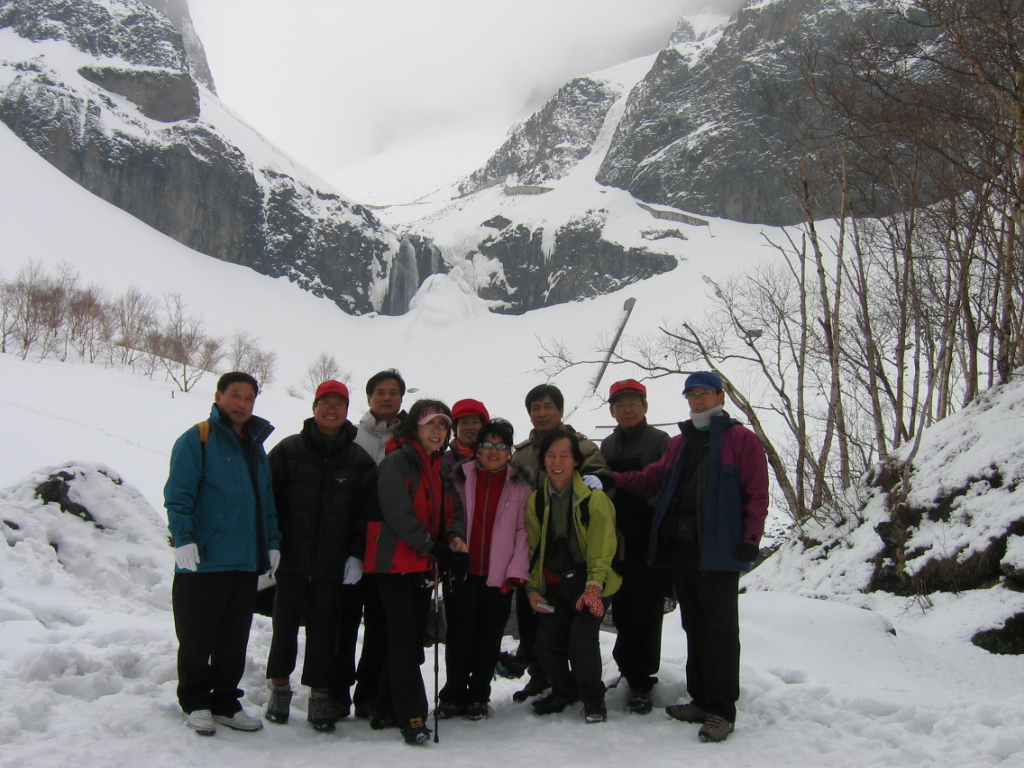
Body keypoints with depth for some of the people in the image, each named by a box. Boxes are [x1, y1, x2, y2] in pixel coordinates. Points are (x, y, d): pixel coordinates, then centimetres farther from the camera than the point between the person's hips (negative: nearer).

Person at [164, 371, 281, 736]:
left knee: (234, 641, 11)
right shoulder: (196, 440, -4)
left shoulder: (255, 445, 17)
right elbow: (178, 495, -11)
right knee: (197, 638, 4)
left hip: (246, 563, 6)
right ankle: (195, 704, 18)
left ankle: (225, 703, 22)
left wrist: (272, 543, 13)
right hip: (203, 562, -6)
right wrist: (184, 539, -20)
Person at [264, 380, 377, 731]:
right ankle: (280, 686, 24)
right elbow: (268, 499, 3)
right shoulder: (288, 449, 4)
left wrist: (356, 554, -2)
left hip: (333, 563, 0)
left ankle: (319, 695, 15)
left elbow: (366, 514, 5)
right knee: (285, 623, 8)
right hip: (291, 557, 0)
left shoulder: (360, 460, 6)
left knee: (325, 629, 5)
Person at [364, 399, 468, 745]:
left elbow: (454, 511, 12)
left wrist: (455, 537, -10)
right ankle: (412, 717, -6)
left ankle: (386, 710, 22)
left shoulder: (439, 469, 15)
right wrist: (433, 547, -23)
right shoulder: (397, 462, -11)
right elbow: (398, 513, -20)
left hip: (424, 566, 8)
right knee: (404, 640, -9)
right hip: (396, 562, -8)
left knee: (411, 640, 12)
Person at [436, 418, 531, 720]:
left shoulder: (519, 486, 6)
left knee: (489, 638, 6)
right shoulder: (460, 478, 5)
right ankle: (453, 695, 16)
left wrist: (516, 571, -7)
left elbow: (523, 531, 1)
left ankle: (478, 696, 20)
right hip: (461, 573, 0)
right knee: (459, 636, 2)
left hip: (498, 577, 0)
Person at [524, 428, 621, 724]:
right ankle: (565, 691, 26)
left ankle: (593, 697, 6)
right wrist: (532, 588, 1)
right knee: (544, 643, -4)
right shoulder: (536, 501, 3)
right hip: (554, 586, 5)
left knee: (582, 637, -21)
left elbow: (602, 550, -14)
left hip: (591, 584, -4)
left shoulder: (594, 499, -12)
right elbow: (532, 549, 9)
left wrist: (593, 587, -23)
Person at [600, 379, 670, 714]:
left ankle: (640, 682, 5)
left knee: (646, 610, -2)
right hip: (616, 541, 5)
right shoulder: (607, 446, 16)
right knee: (621, 609, 8)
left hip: (649, 540, -4)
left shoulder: (660, 441, 1)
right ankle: (631, 666, 26)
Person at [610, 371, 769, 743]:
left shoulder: (742, 439, 1)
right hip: (680, 544, 7)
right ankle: (701, 700, 21)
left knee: (720, 626, -4)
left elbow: (757, 493, -5)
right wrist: (610, 479, -1)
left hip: (718, 546, -6)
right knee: (694, 624, 12)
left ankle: (721, 711, 1)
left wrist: (751, 538, -15)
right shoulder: (680, 442, 20)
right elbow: (652, 478, 12)